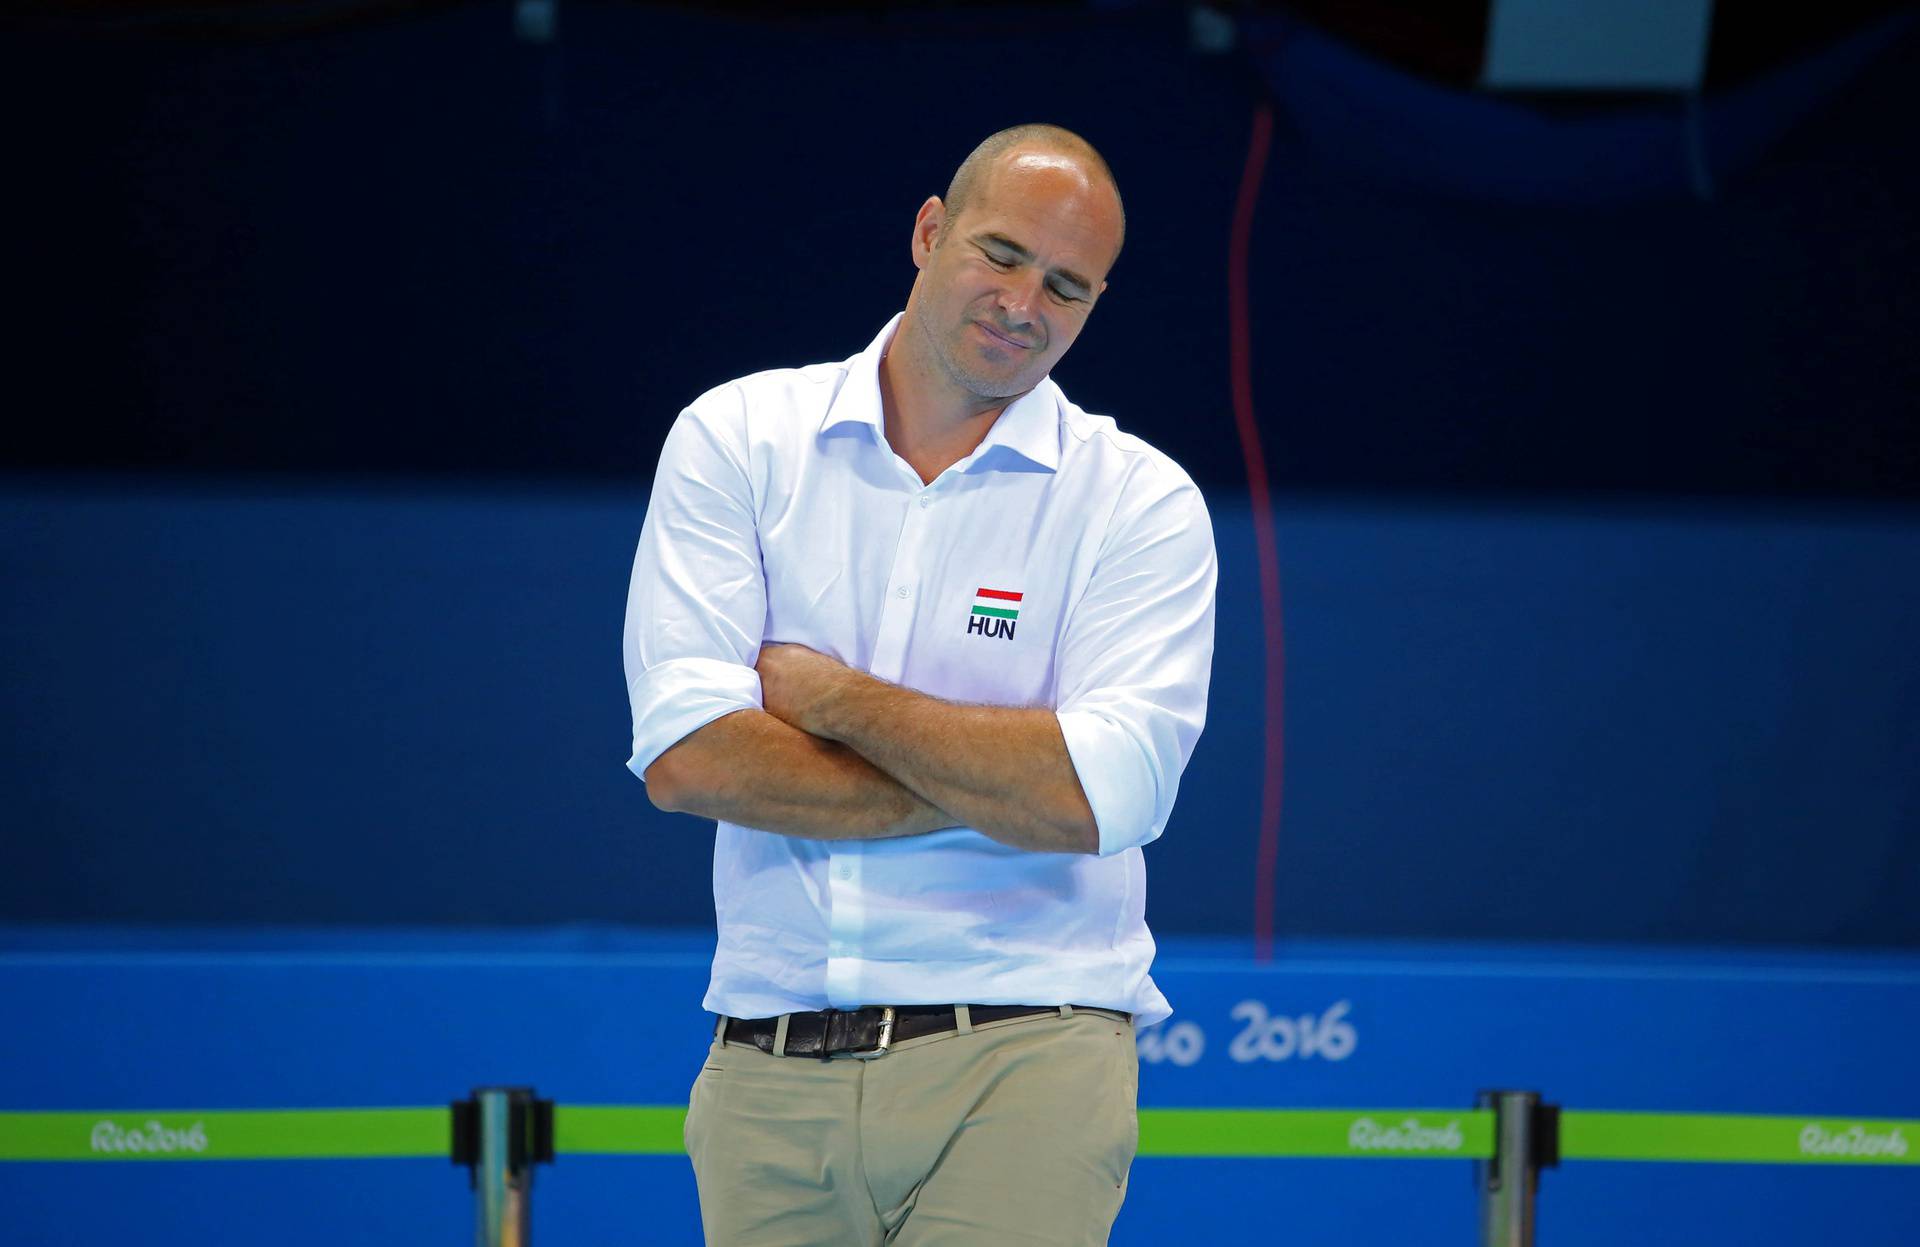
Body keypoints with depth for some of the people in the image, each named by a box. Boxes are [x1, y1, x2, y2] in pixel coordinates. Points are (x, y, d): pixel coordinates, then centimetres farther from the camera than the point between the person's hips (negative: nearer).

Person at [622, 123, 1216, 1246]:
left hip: (1020, 1067, -2)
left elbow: (1097, 796, -14)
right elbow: (687, 758, -8)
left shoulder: (1143, 506, 2)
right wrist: (999, 789, -9)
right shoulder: (737, 440, 5)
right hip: (769, 1076, 2)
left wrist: (829, 695, -7)